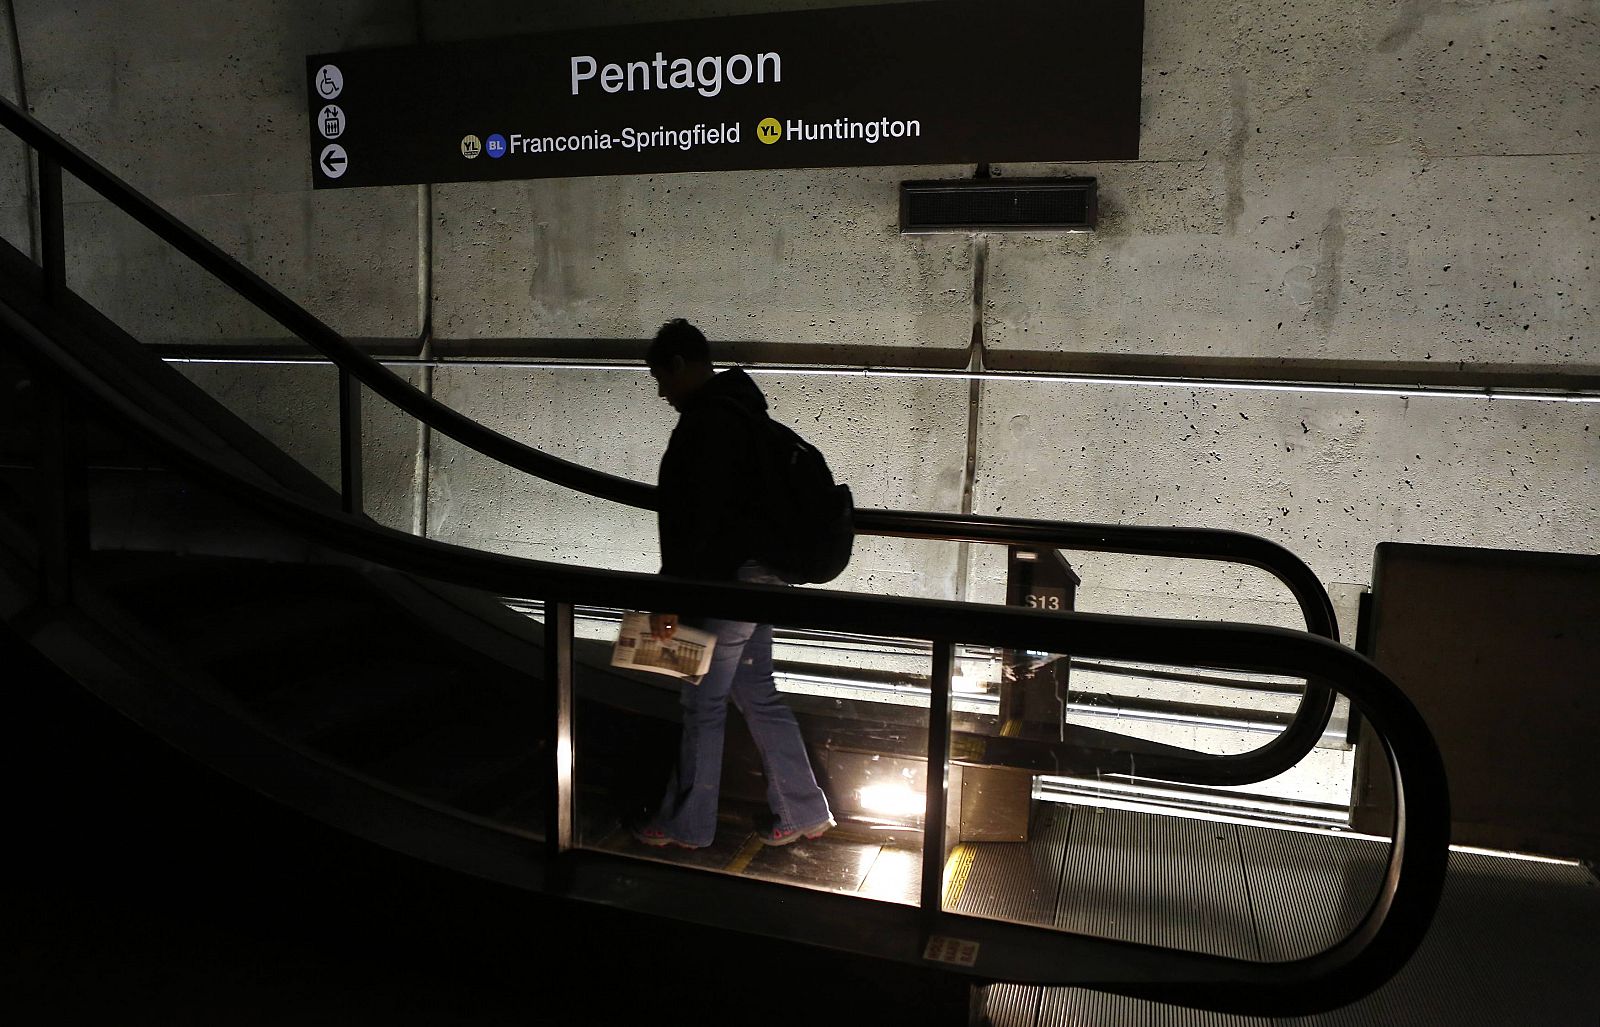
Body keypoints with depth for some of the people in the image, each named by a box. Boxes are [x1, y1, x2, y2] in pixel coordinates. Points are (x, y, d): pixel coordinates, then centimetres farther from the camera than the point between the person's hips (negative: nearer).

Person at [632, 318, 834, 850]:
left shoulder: (706, 422, -19)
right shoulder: (740, 410, 14)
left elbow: (697, 520, -24)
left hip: (726, 582, -10)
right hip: (756, 575, 10)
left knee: (703, 705, 4)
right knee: (757, 694, 17)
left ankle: (686, 825, 21)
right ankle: (803, 811, 24)